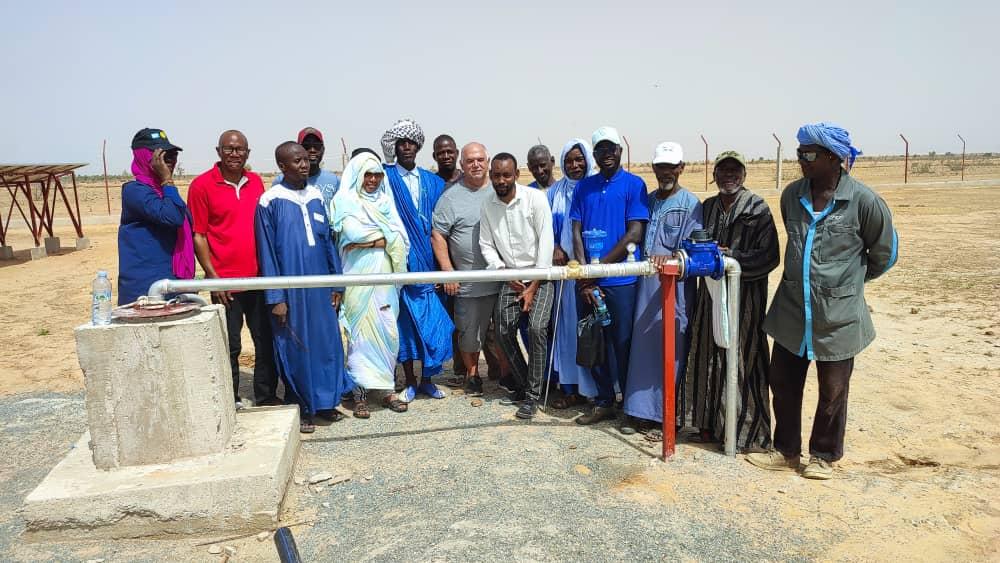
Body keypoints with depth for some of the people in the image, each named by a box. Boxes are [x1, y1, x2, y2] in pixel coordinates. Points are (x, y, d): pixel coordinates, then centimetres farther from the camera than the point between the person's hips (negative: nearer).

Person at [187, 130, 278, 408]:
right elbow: (198, 234, -5)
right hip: (226, 281, -4)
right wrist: (212, 275, -11)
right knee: (230, 346, 5)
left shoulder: (256, 181, 9)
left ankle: (267, 397, 24)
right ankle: (230, 401, 20)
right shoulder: (202, 185, -5)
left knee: (266, 341, 11)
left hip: (259, 276, 5)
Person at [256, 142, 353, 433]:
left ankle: (325, 401, 25)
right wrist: (275, 298, -10)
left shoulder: (316, 196, 8)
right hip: (291, 289, -5)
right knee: (295, 348, 5)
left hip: (320, 287, 5)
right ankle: (300, 408, 19)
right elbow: (267, 252, -7)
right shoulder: (270, 201, -7)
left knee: (326, 343, 10)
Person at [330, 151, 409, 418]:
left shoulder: (385, 201, 16)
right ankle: (360, 394, 4)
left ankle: (387, 389, 12)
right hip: (359, 277, -4)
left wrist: (370, 241, -6)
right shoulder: (345, 201, 4)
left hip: (385, 278, 4)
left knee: (389, 332, 3)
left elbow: (401, 238, 5)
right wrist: (385, 237, -5)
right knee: (361, 333, -4)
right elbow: (352, 233, -14)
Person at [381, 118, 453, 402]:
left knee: (433, 321, 2)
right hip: (400, 261, -3)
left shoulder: (433, 182, 11)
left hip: (427, 262, 3)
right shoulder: (386, 178, 0)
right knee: (406, 320, 3)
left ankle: (426, 379, 17)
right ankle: (410, 381, 16)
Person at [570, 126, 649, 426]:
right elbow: (576, 232, 6)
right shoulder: (584, 187, 12)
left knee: (623, 343, 3)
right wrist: (584, 276, -6)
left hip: (620, 280, -4)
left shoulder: (634, 184, -1)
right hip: (587, 281, 4)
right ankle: (604, 402, 25)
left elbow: (634, 234, -9)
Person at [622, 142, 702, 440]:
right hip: (645, 284, 5)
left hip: (673, 287, -5)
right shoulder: (647, 201, 15)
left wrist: (670, 258, -29)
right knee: (641, 347, 8)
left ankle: (663, 417, 9)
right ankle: (638, 410, 18)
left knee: (669, 351, -1)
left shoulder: (690, 203, -2)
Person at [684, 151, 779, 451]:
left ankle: (747, 431, 11)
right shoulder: (707, 207, 11)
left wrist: (733, 257, -18)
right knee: (709, 356, 10)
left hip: (745, 294, -5)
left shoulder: (757, 207, -5)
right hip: (711, 292, 5)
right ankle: (712, 423, 23)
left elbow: (769, 256, -9)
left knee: (741, 360, -1)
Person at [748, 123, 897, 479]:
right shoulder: (792, 195, 1)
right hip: (791, 310, 4)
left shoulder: (863, 201, -12)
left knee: (832, 390, 11)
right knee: (783, 382, 12)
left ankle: (824, 455, 31)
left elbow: (884, 253, 3)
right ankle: (786, 450, 30)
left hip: (837, 315, -4)